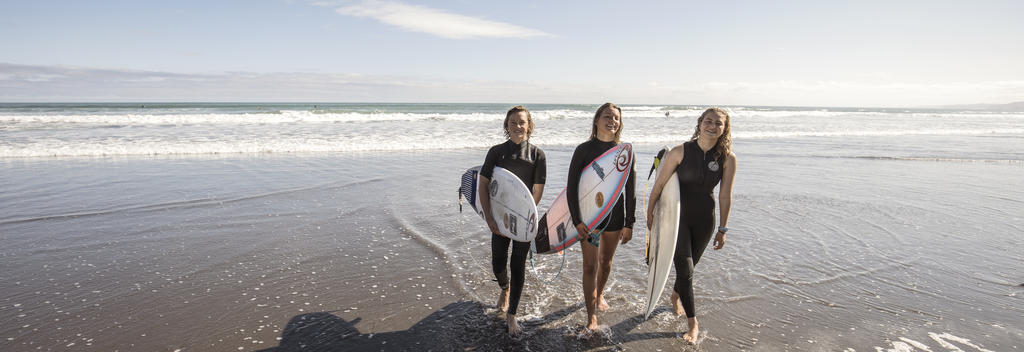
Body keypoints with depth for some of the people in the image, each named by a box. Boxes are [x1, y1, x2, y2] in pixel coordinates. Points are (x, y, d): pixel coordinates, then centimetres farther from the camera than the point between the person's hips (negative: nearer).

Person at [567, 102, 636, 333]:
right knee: (590, 266, 0)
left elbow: (630, 189, 2)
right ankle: (591, 316, 12)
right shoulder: (584, 150, -7)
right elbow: (571, 187, -8)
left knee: (606, 261, 18)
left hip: (615, 215, 2)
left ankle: (599, 295, 45)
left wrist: (629, 223, 0)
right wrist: (577, 221, -15)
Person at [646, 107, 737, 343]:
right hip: (677, 215, -3)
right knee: (685, 268, -4)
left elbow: (725, 195, -2)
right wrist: (650, 212, -3)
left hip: (704, 219, 3)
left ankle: (676, 296, 48)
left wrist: (722, 229, 2)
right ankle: (692, 323, 9)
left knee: (688, 266, 18)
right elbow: (660, 184, -7)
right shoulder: (681, 151, -13)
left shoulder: (728, 158, -7)